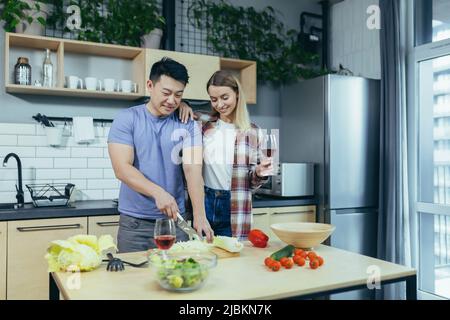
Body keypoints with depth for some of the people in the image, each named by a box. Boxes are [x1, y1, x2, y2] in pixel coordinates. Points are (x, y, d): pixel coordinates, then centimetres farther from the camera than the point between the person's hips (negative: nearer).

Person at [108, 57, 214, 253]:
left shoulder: (188, 126, -1)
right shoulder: (126, 119, -4)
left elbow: (193, 170, -12)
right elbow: (122, 169, -13)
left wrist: (199, 215, -25)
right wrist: (158, 192, -28)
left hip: (175, 220, 1)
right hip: (134, 223, -1)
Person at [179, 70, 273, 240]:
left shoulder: (253, 132, 2)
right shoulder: (203, 123, 3)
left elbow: (252, 181, 7)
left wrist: (260, 173, -13)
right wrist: (181, 105, -5)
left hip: (235, 209, -1)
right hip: (203, 204, 1)